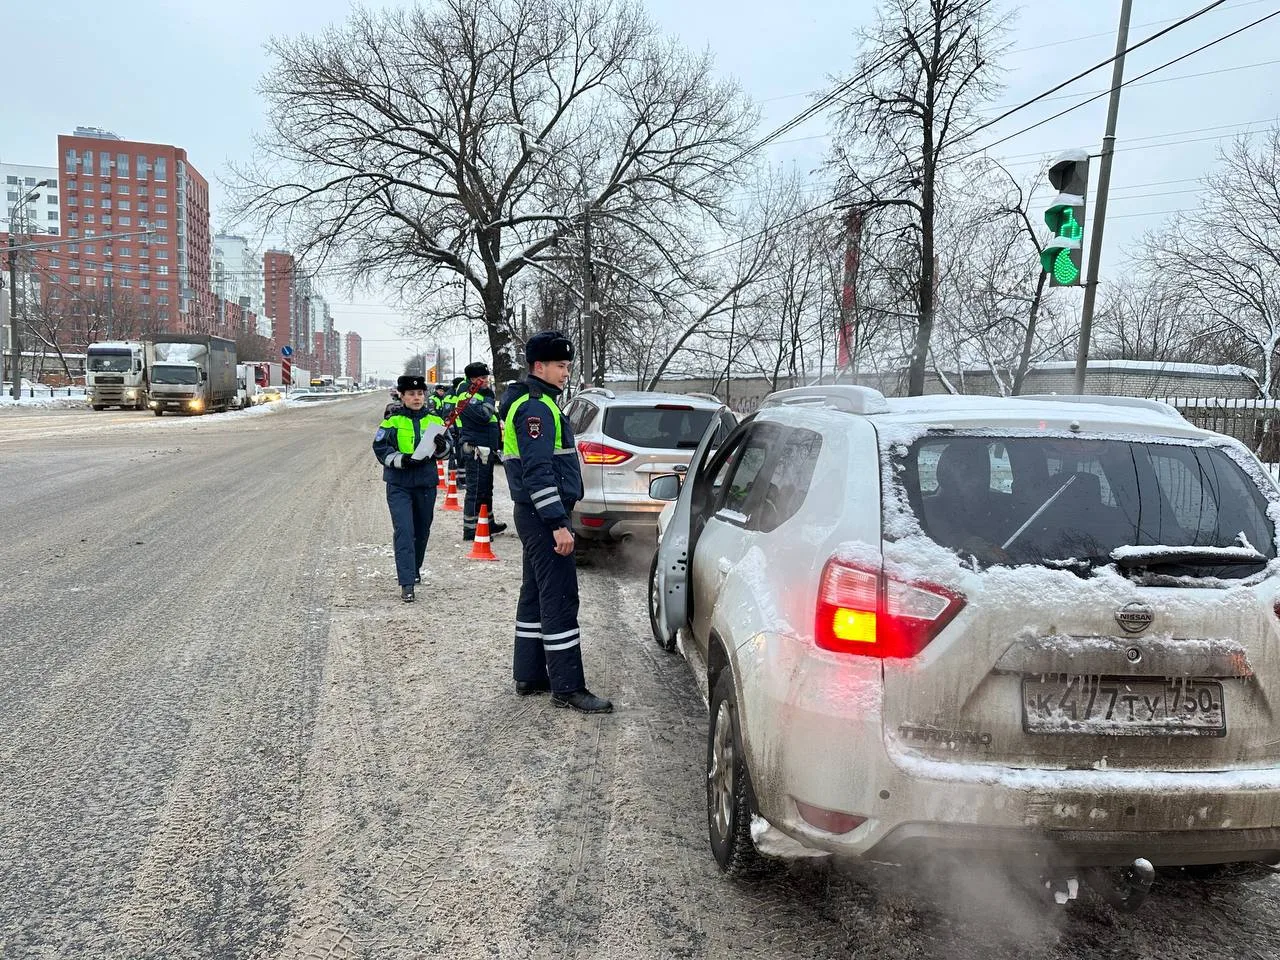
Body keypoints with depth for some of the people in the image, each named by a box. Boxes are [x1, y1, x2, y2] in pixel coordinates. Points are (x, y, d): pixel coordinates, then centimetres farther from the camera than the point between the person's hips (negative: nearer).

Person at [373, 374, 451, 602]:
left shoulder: (434, 419, 7)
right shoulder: (392, 420, -2)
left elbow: (446, 449, 9)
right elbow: (380, 448, -4)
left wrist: (441, 446, -15)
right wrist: (401, 459, -20)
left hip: (426, 483, 4)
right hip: (399, 484, -3)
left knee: (422, 529, 15)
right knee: (403, 530, -12)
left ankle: (414, 569, 37)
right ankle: (406, 583, -12)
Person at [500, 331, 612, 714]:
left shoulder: (534, 404, 19)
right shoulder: (536, 407, -15)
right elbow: (538, 471, -23)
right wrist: (558, 523, -25)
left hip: (535, 515, 11)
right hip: (544, 515, -11)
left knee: (535, 595, 15)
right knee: (560, 600, -8)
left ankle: (529, 676, 23)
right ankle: (567, 687, -3)